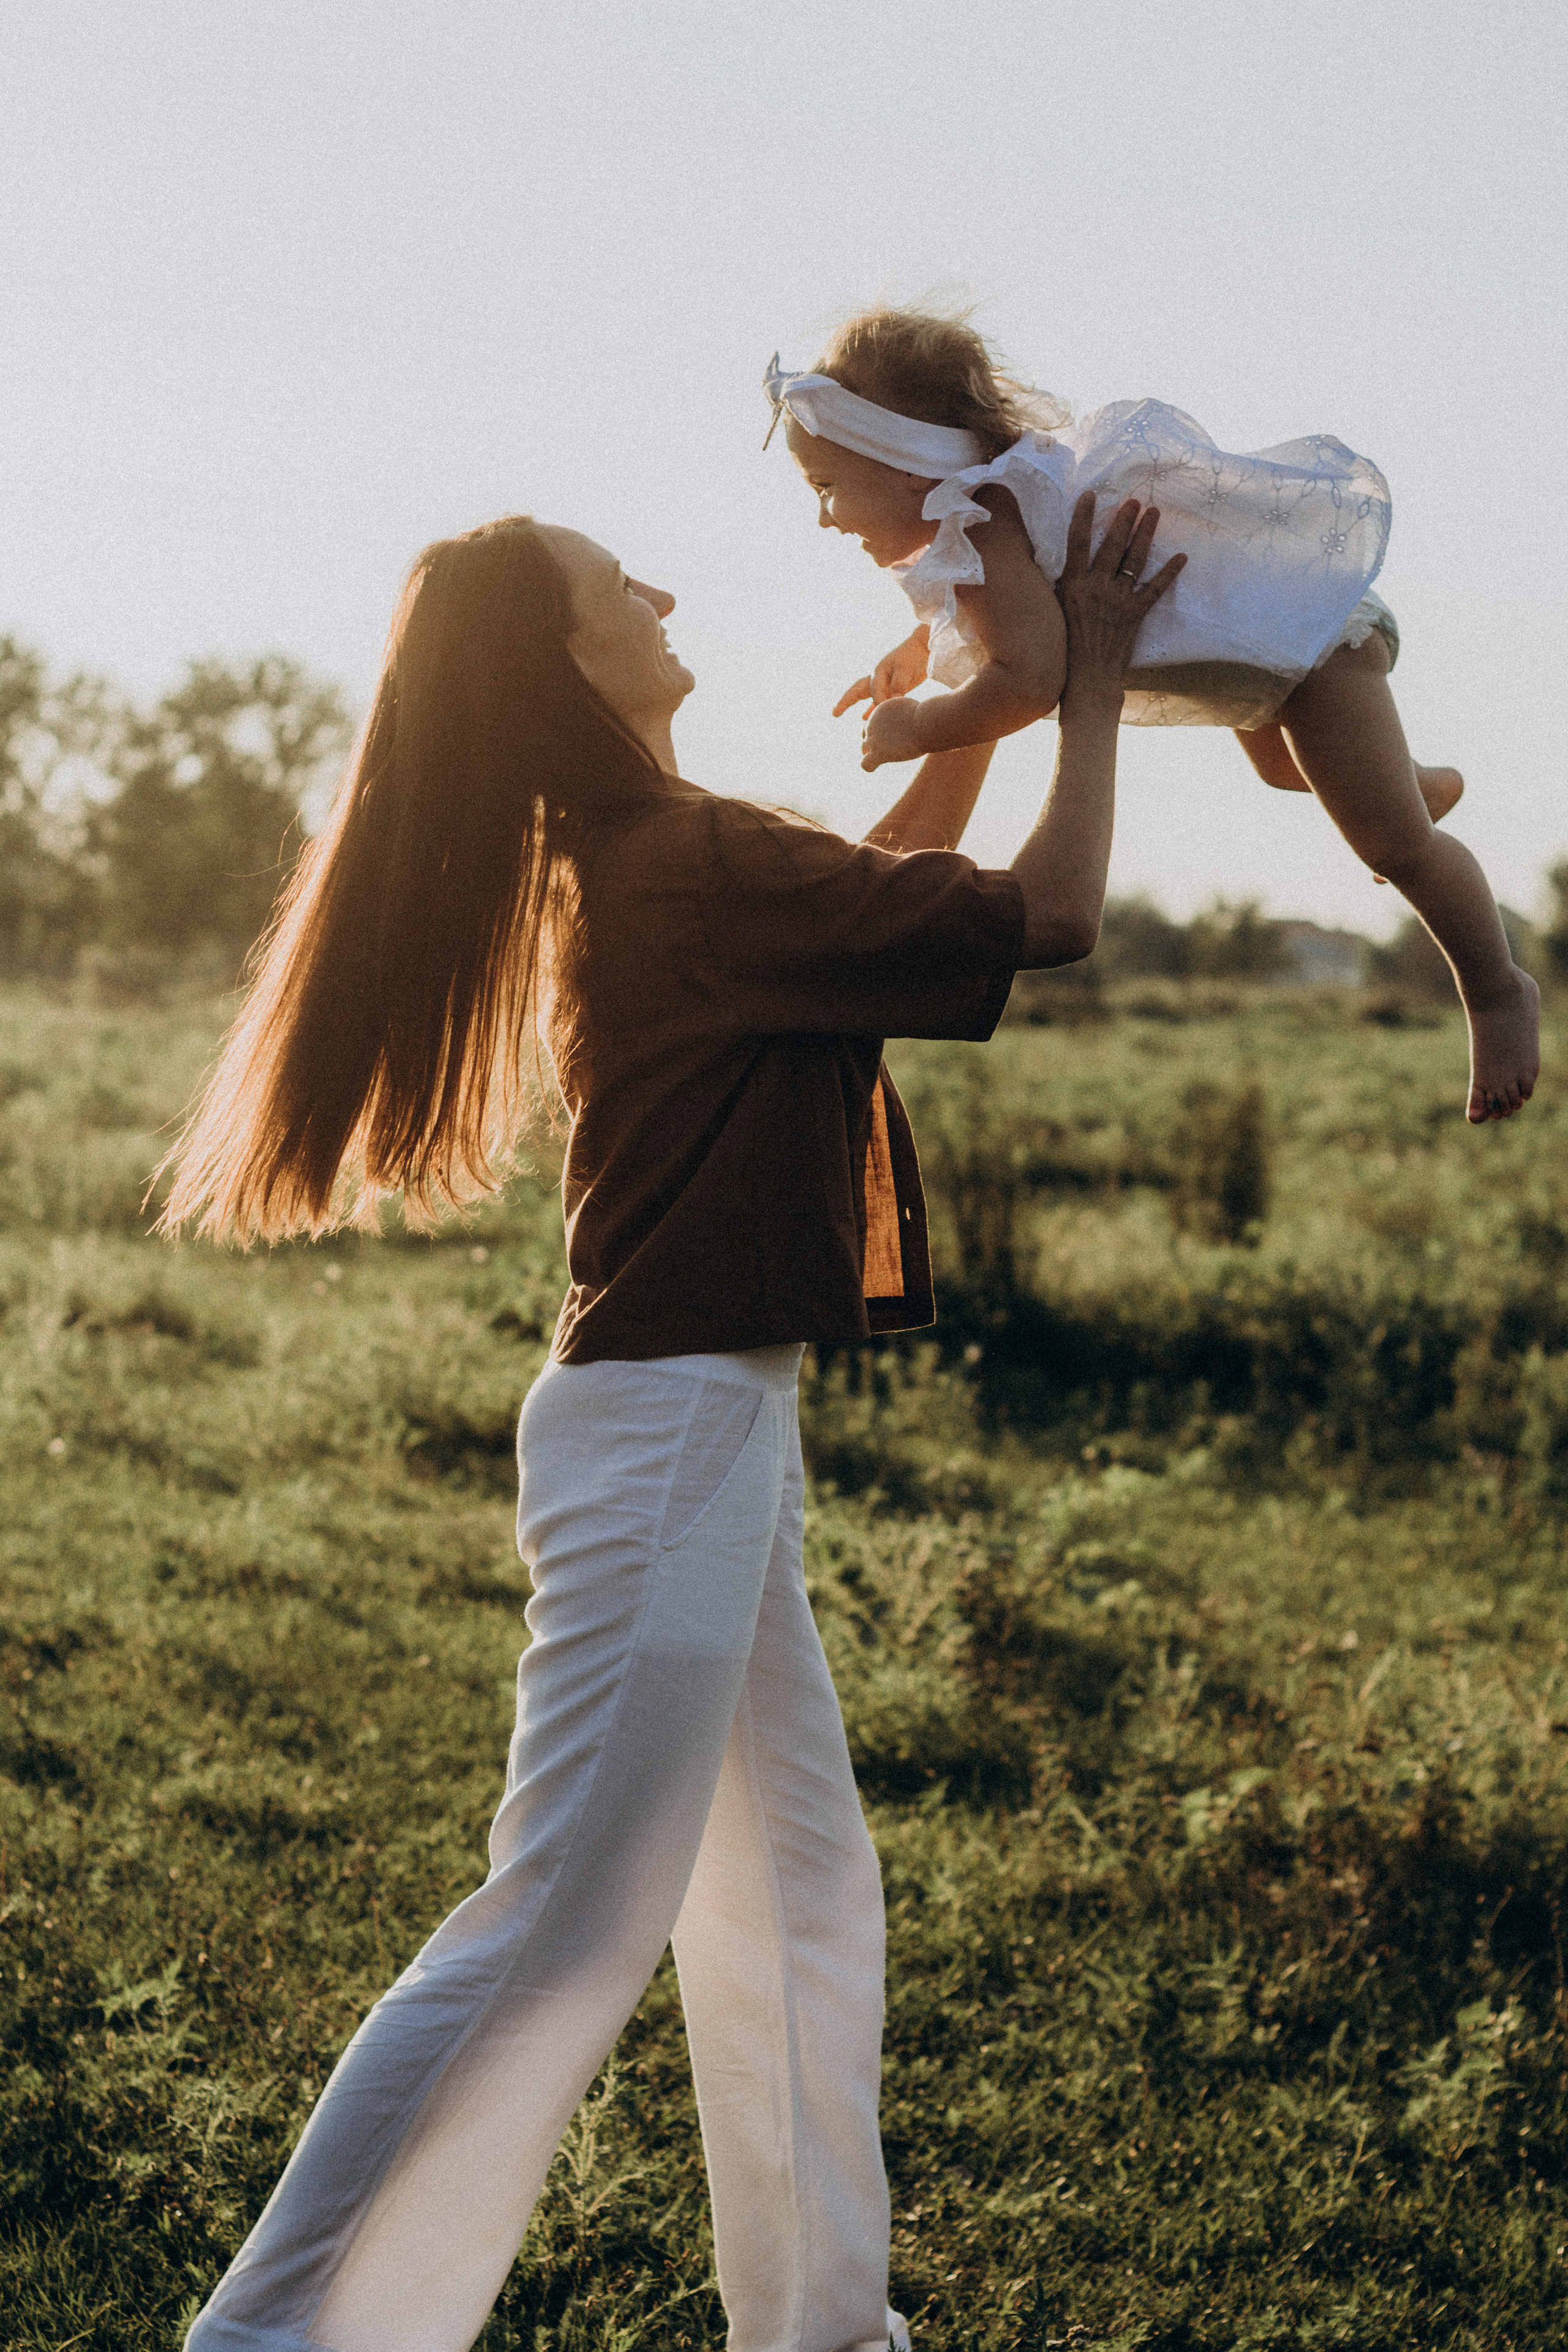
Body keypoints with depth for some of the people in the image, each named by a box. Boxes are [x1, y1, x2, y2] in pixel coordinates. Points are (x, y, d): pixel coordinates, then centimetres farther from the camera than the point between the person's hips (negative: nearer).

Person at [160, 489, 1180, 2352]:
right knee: (569, 1922, -9)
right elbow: (1047, 920, -12)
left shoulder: (617, 864, 13)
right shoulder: (697, 869, -17)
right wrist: (1093, 677, -1)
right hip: (671, 1428, -10)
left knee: (803, 1899, 16)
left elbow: (891, 876, 29)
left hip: (701, 1428, 10)